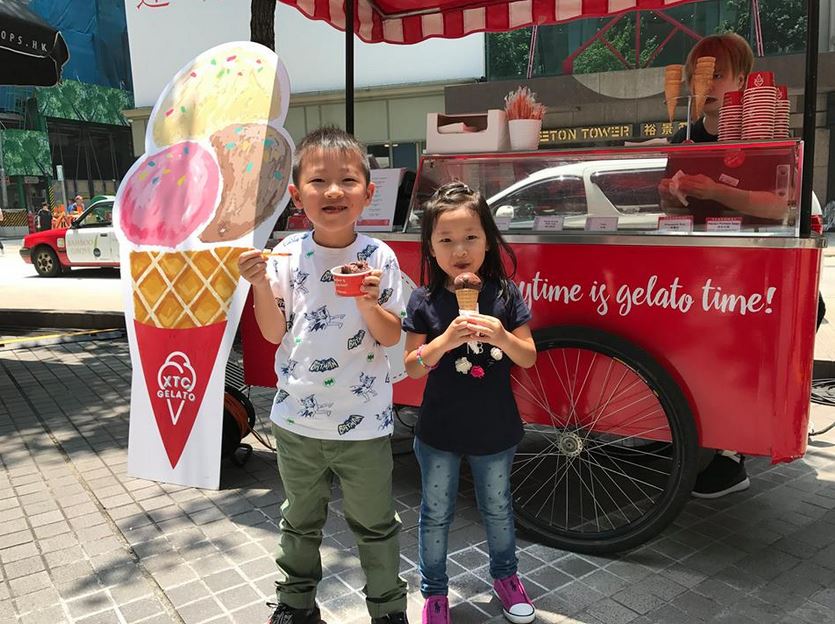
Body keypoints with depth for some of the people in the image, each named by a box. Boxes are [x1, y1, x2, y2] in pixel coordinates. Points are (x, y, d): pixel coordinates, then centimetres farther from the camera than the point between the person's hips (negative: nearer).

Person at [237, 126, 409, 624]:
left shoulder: (379, 257, -9)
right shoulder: (288, 254, -5)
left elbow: (391, 337, -7)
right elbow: (274, 333, -2)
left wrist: (369, 305, -26)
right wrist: (261, 285, -17)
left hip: (363, 423, -2)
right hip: (297, 418, 2)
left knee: (375, 524, 14)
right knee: (301, 520, 22)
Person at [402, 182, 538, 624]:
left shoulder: (504, 294, -8)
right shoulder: (424, 301, -10)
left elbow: (528, 358, -5)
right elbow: (411, 368, -9)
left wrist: (501, 335, -26)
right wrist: (445, 340, -27)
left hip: (494, 432, 1)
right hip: (439, 433, -1)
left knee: (497, 509, 22)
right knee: (435, 514, 15)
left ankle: (505, 575, 47)